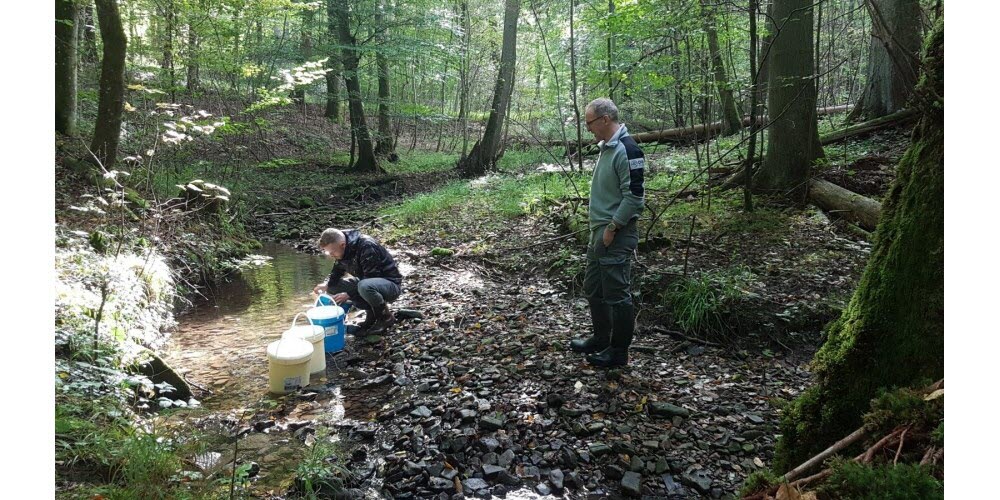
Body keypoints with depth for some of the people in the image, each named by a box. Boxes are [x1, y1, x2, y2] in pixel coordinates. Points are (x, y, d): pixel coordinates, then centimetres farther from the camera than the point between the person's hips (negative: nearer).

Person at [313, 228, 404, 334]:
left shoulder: (367, 247, -27)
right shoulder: (342, 251, -2)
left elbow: (371, 278, -27)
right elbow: (337, 272, 7)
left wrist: (349, 294, -26)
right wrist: (326, 285, -13)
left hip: (391, 283, -9)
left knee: (364, 286, -39)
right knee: (333, 286, -2)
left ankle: (386, 316, -11)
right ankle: (372, 312, 3)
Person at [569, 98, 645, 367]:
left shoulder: (627, 150, -18)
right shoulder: (606, 147, 13)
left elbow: (634, 196, -22)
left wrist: (612, 228, -18)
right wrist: (599, 228, 17)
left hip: (616, 236, -10)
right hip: (599, 233, 10)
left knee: (617, 294, -1)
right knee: (593, 289, 19)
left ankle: (619, 351, 11)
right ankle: (601, 339, 34)